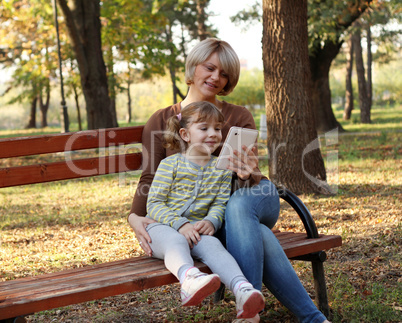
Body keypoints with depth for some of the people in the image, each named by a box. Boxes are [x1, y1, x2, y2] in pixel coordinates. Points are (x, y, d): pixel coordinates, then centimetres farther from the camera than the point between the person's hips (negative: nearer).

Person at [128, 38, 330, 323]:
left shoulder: (239, 117, 6)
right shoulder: (161, 122, 8)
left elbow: (253, 176, -5)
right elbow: (150, 177, -1)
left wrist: (247, 174, -32)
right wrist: (136, 217, -22)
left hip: (253, 199, 1)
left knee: (238, 204, -39)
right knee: (260, 236, -35)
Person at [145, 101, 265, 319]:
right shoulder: (170, 164, 1)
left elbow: (220, 204, 8)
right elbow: (154, 204, -4)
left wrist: (211, 221, -16)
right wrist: (181, 225, -20)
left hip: (197, 230, 2)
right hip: (162, 227, -2)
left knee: (212, 244, -31)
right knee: (177, 242, -37)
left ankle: (241, 290, -55)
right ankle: (189, 278, -68)